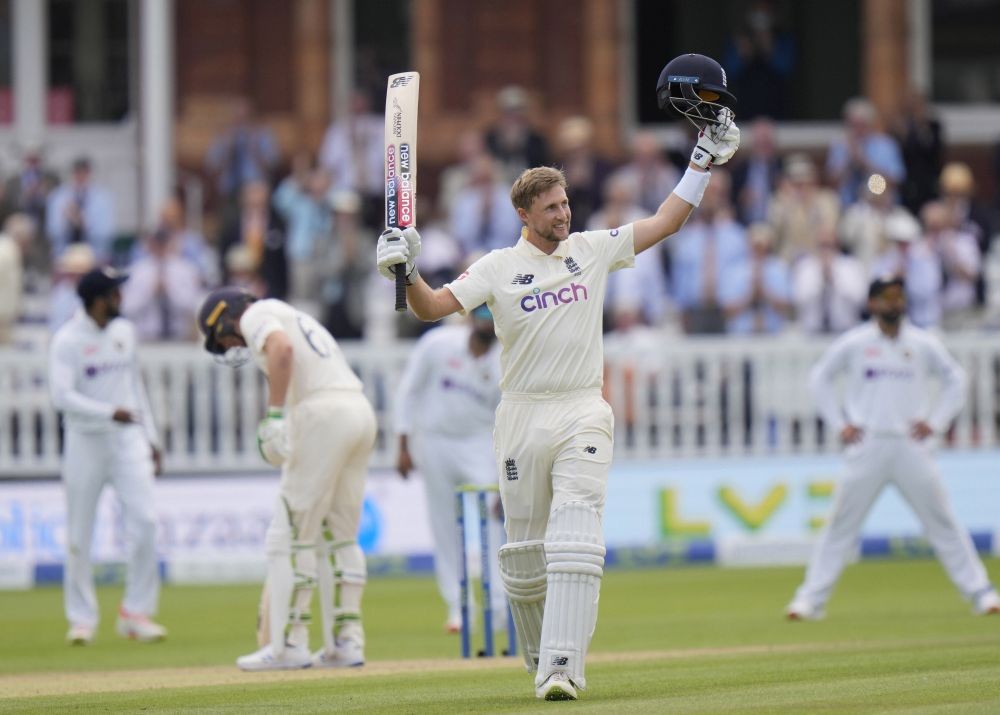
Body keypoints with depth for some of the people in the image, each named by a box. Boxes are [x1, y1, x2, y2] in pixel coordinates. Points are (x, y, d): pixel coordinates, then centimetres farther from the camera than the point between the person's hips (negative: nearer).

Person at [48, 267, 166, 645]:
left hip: (127, 438, 4)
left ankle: (136, 613, 0)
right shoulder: (67, 340, -9)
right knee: (79, 533, 1)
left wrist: (150, 437, 16)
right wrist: (109, 413, -29)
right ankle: (82, 618, 13)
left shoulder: (124, 332, 10)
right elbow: (62, 395, -19)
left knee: (144, 520, -9)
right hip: (85, 441, -4)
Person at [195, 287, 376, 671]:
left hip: (322, 415, -9)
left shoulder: (256, 315, 4)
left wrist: (274, 416, -22)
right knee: (338, 535, 15)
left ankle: (288, 645, -5)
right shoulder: (295, 318, 31)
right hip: (361, 411, 9)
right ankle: (346, 642, 15)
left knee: (290, 535, -4)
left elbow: (282, 348, -18)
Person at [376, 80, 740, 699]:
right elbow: (434, 307, -6)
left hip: (584, 415, 0)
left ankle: (563, 668, -23)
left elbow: (665, 223, 12)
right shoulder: (499, 267, 2)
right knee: (524, 550, 5)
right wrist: (406, 274, -25)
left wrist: (706, 160, 8)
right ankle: (544, 663, 23)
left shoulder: (593, 249, 8)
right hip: (522, 416, 0)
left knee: (574, 542, -16)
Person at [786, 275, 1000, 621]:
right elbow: (820, 378, 13)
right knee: (841, 525, -2)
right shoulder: (853, 343, 3)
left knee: (943, 523, -1)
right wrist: (839, 424, 5)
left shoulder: (924, 344, 7)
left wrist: (936, 422, 5)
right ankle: (811, 599, 1)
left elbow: (955, 380, 17)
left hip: (912, 447, 1)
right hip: (867, 447, -1)